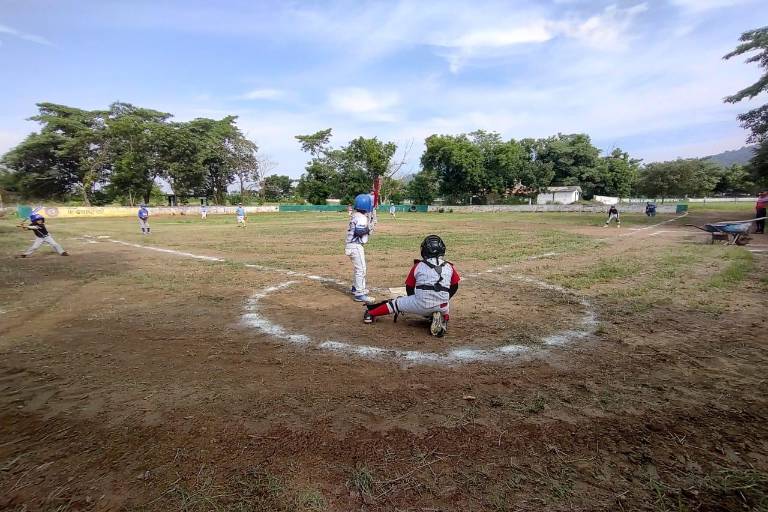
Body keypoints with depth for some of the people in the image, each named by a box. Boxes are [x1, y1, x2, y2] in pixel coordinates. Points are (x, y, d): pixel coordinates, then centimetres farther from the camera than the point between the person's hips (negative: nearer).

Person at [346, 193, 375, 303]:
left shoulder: (355, 215, 11)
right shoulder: (361, 218, -17)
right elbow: (359, 231, -29)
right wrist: (369, 228, -15)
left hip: (351, 245, 10)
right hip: (355, 246, -10)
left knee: (358, 268, 23)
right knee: (361, 269, -8)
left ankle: (356, 288, 37)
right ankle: (359, 294, -7)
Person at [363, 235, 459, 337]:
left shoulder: (418, 266, 6)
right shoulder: (449, 267, 10)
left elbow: (409, 289, 14)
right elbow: (454, 287, 18)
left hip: (421, 305, -1)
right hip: (442, 306, 2)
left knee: (396, 303, 21)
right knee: (446, 310, 37)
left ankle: (370, 314, 22)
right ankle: (443, 319, 5)